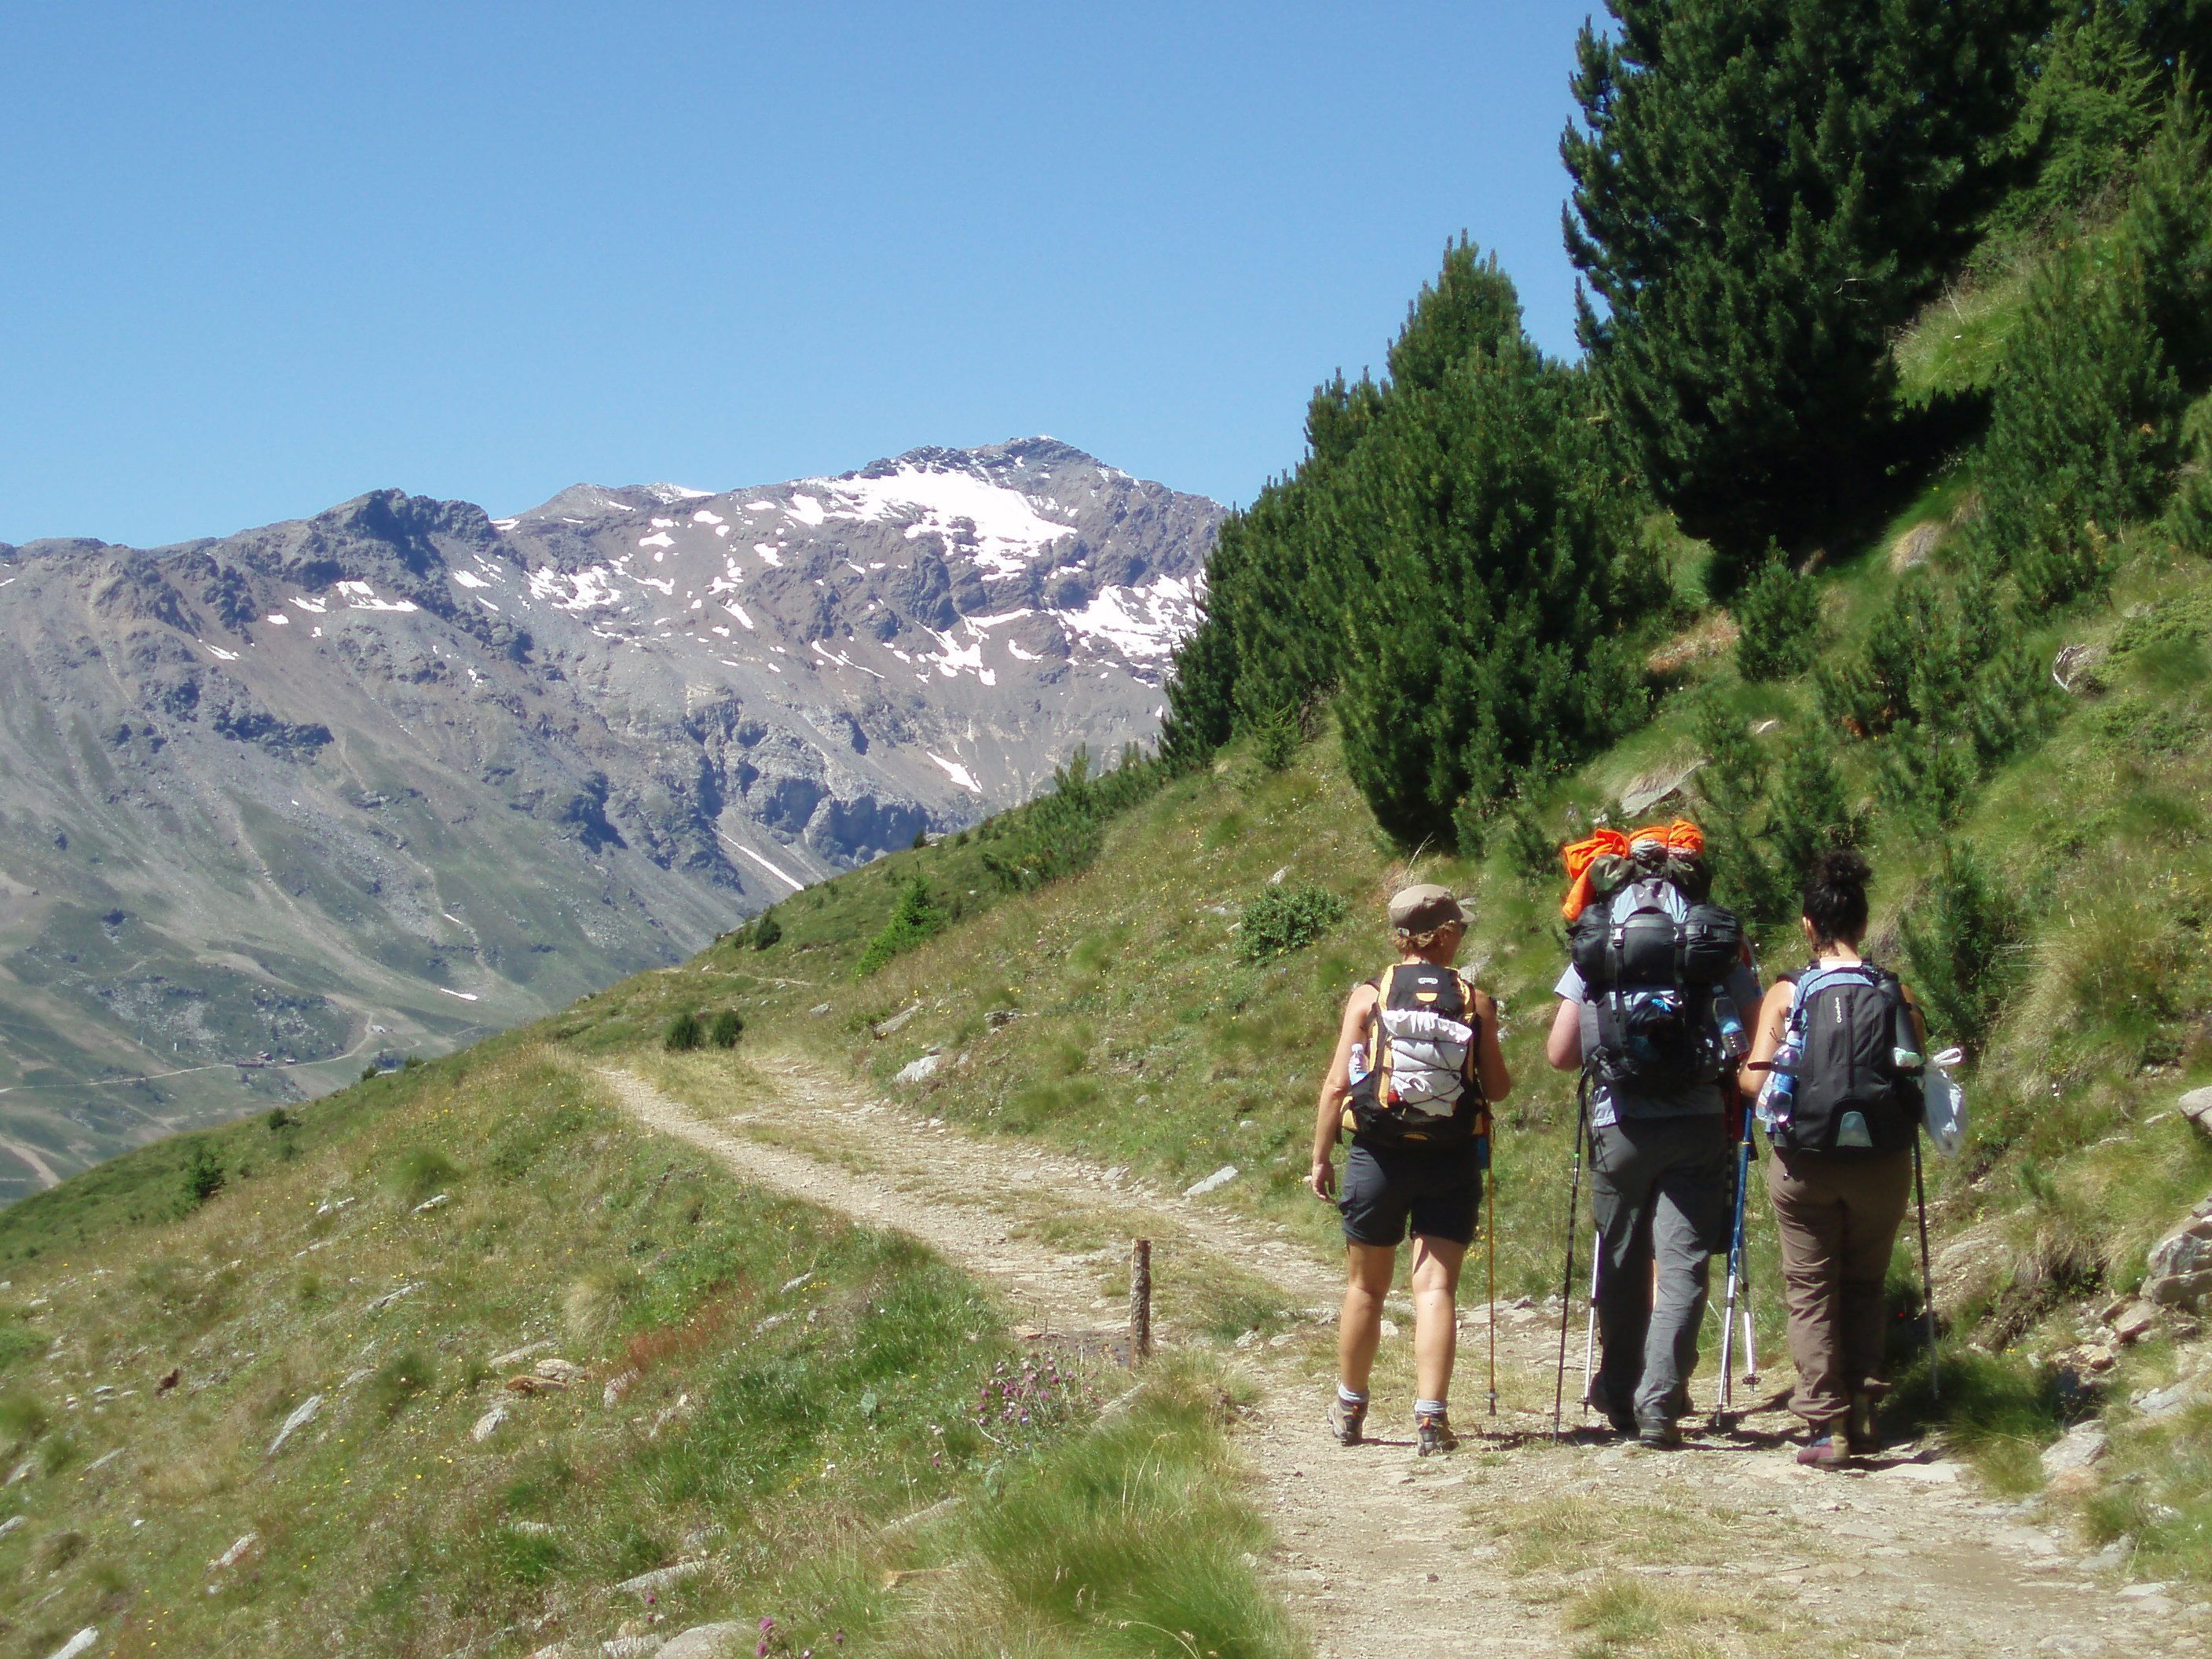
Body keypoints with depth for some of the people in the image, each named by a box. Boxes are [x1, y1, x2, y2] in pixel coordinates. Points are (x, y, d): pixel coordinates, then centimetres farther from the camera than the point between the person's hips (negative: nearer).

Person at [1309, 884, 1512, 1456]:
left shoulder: (1368, 997, -2)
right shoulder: (1475, 1002, -1)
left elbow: (1337, 1084, -5)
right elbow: (1498, 1089, 1)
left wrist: (1321, 1157, 3)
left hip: (1379, 1156, 1)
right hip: (1453, 1159, -1)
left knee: (1366, 1288, 15)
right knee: (1436, 1287, -1)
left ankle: (1349, 1410, 28)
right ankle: (1431, 1417, -10)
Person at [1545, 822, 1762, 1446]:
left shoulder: (1597, 938, 4)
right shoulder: (1720, 936, 4)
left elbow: (1559, 1053, 2)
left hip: (1620, 1125, 1)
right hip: (1698, 1124, -1)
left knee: (1622, 1264, 14)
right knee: (1683, 1264, 0)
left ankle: (1620, 1395, 24)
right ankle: (1660, 1400, -10)